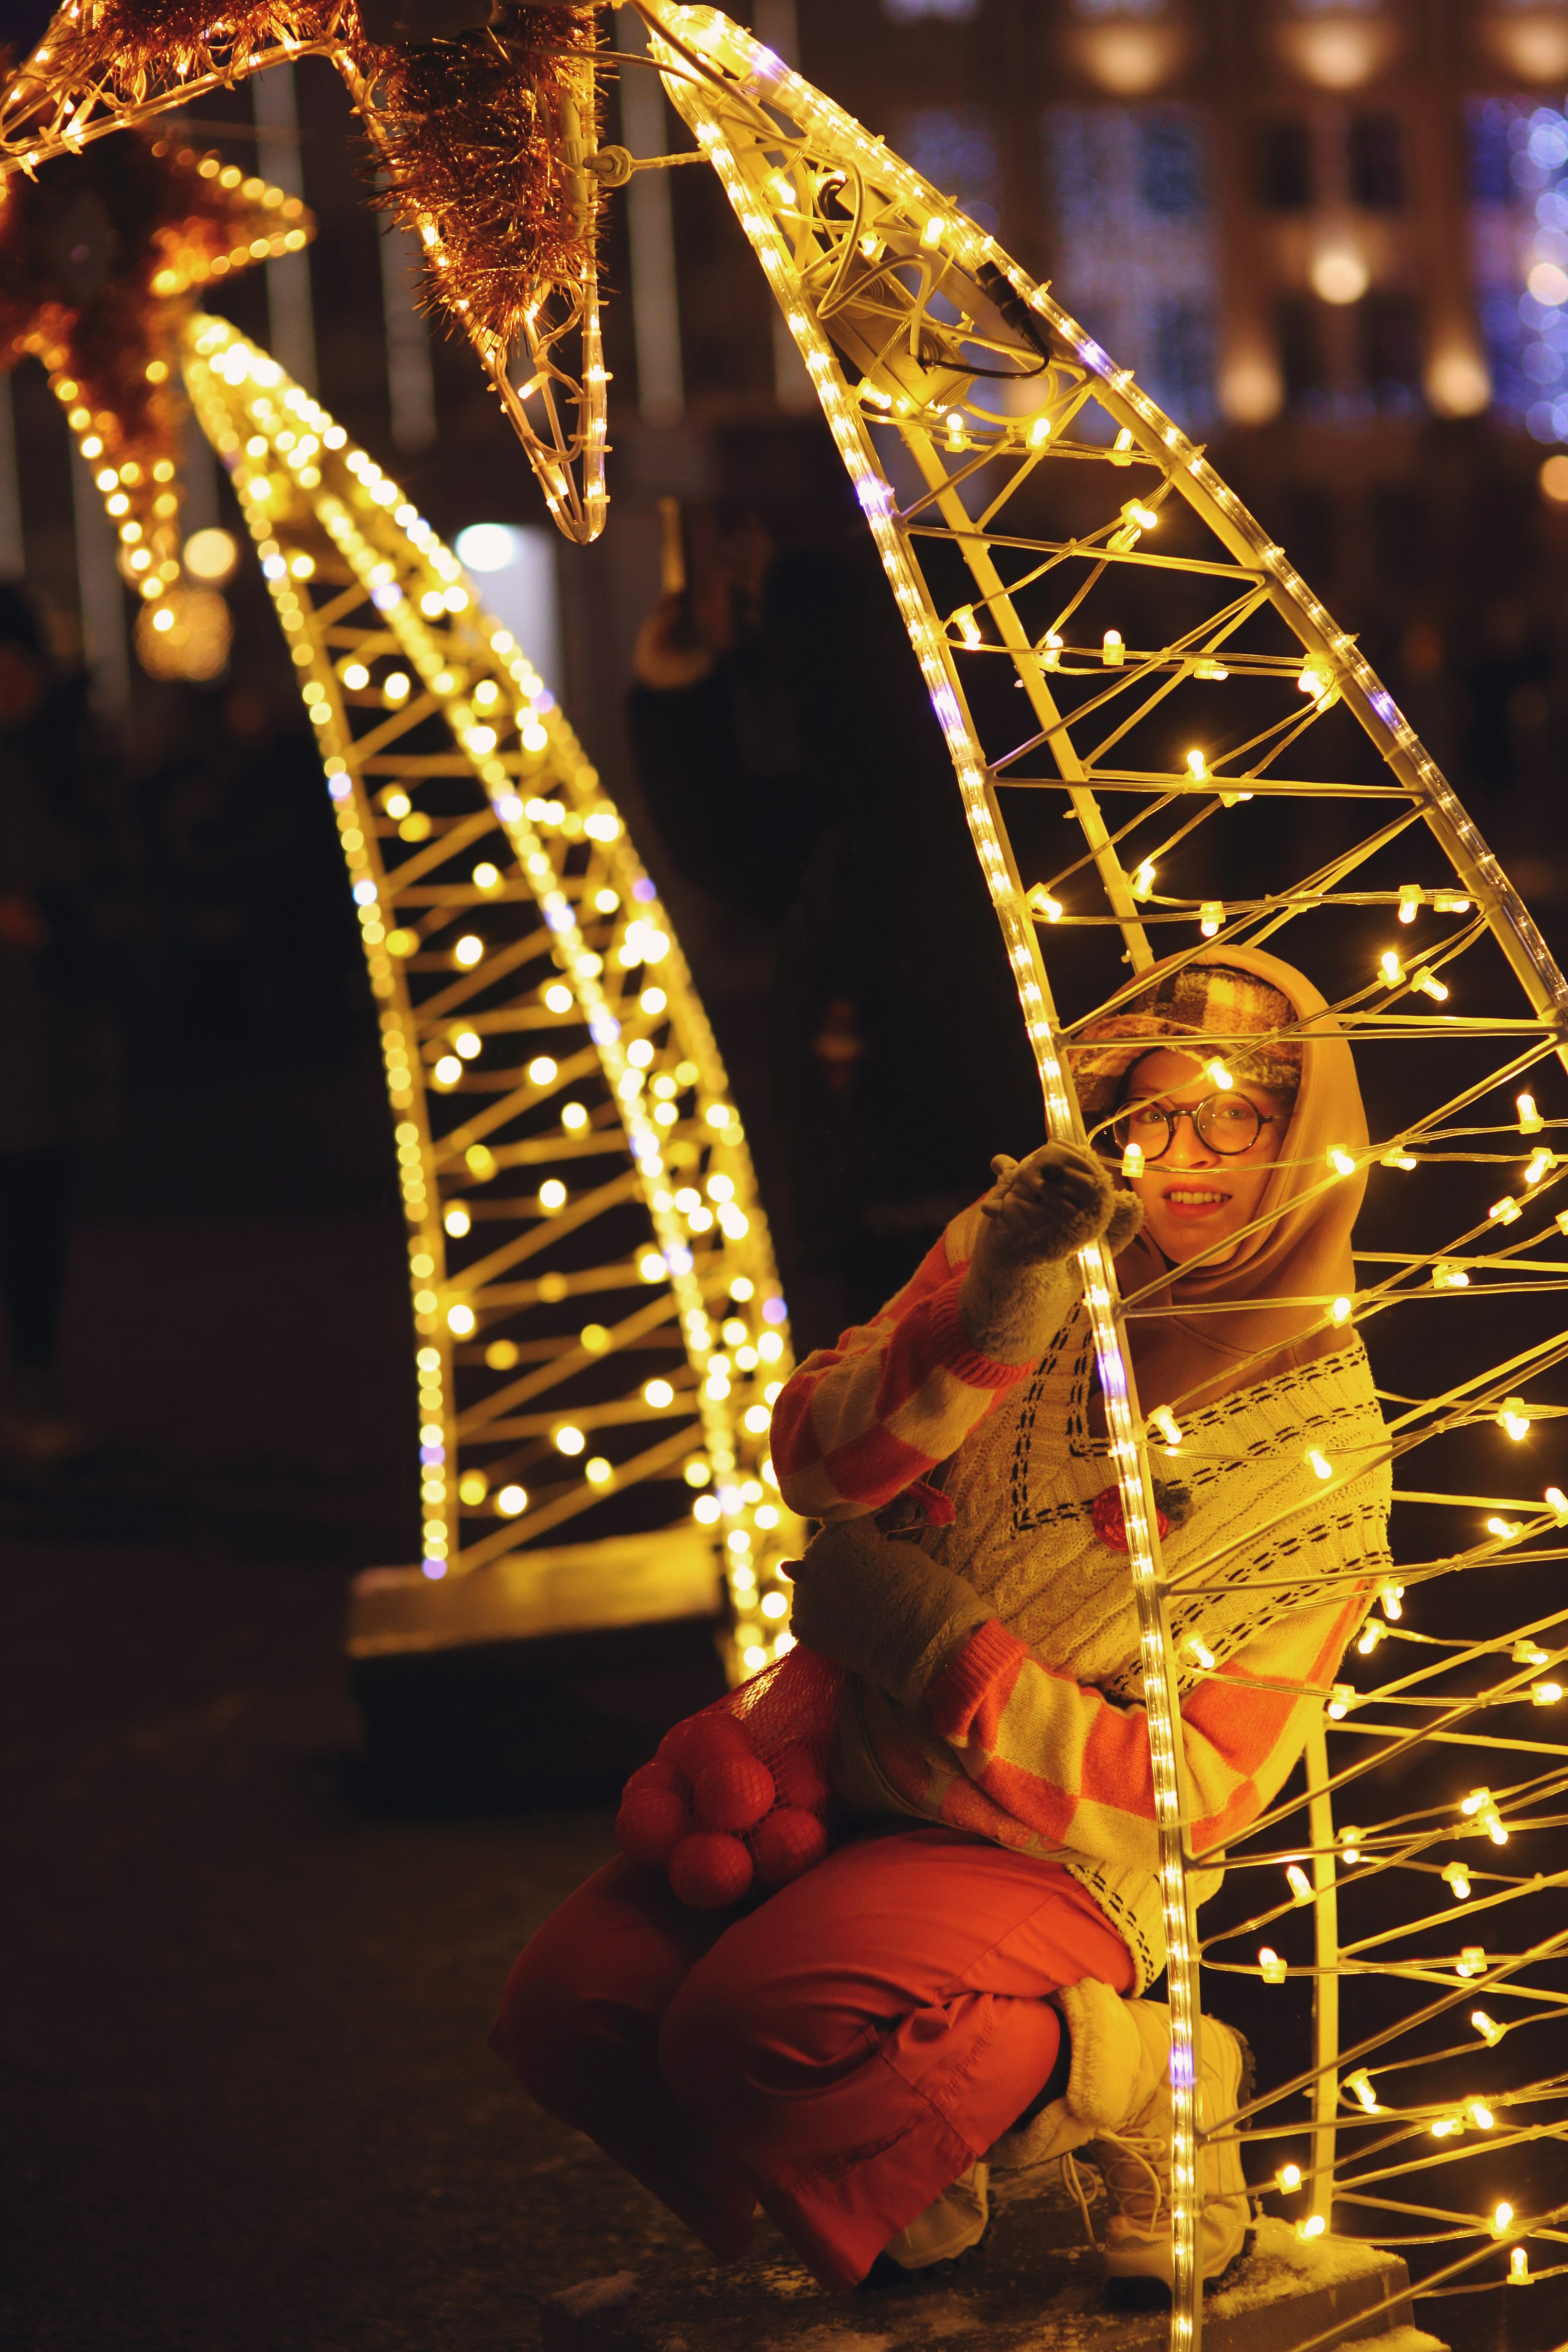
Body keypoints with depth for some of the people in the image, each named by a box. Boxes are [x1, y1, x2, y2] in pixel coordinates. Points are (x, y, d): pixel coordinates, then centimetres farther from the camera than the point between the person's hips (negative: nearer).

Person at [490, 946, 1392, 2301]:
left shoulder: (1321, 1448, -12)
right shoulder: (1029, 1249, -1)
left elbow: (1200, 1784, -13)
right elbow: (814, 1465, -7)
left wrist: (938, 1645, -19)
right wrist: (986, 1328, -25)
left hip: (1043, 1864, -5)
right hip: (839, 1769, 5)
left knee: (751, 2030, -31)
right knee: (568, 2012, -15)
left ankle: (1132, 2080, -7)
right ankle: (914, 2176, 9)